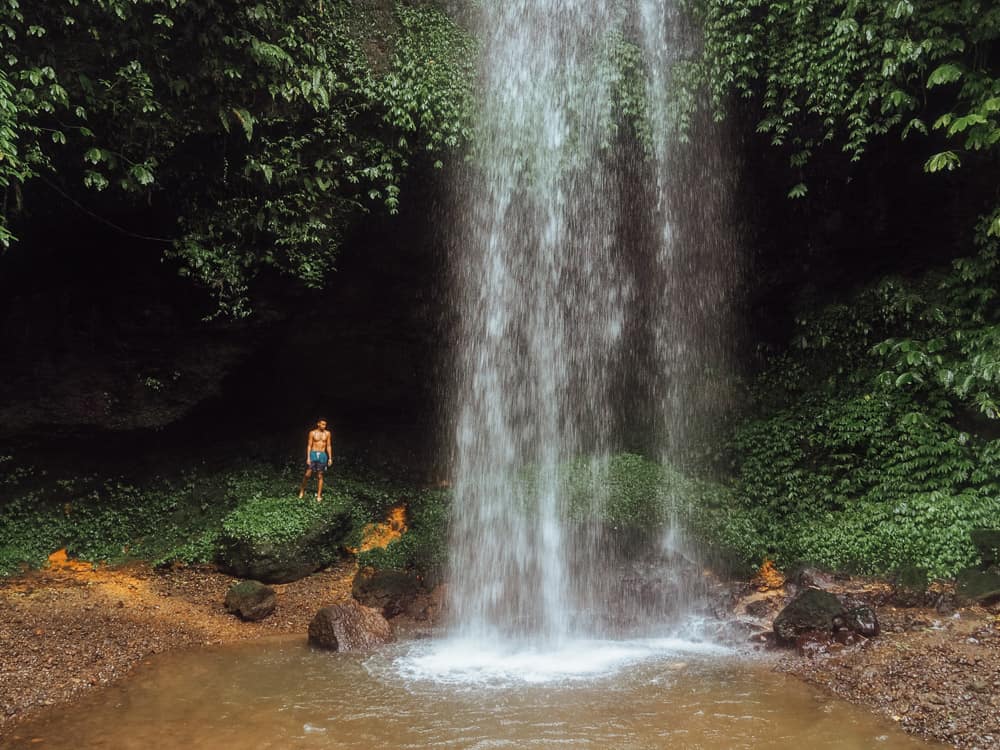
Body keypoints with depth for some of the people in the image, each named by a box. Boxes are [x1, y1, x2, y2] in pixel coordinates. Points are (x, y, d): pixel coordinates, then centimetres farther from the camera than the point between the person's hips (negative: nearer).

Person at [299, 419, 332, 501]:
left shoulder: (327, 433, 5)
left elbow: (328, 446, 9)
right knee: (308, 474, -5)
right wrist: (308, 458, -8)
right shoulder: (312, 433, -1)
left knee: (320, 476, 4)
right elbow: (309, 446, -1)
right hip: (313, 454, -2)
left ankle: (319, 495, 9)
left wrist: (330, 458, 4)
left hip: (322, 455, 2)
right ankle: (302, 490, 18)